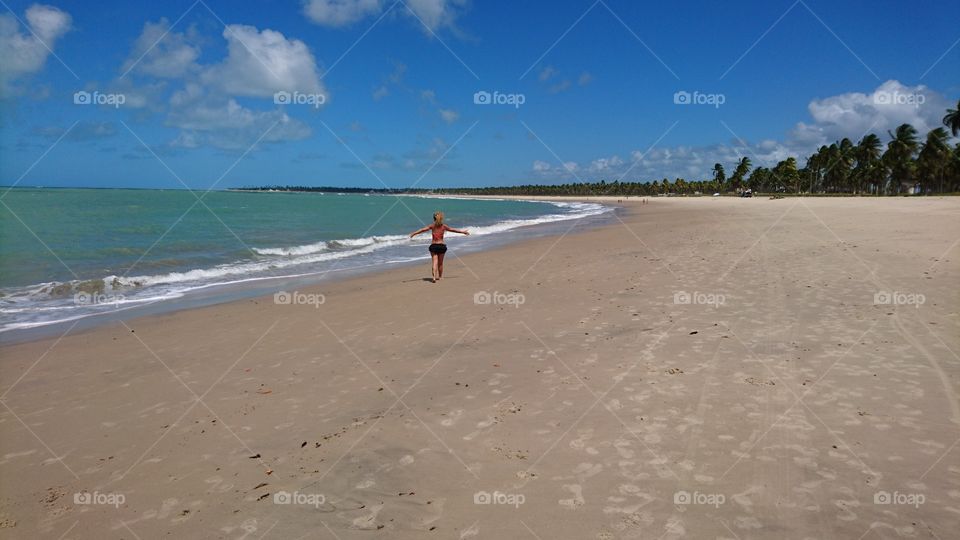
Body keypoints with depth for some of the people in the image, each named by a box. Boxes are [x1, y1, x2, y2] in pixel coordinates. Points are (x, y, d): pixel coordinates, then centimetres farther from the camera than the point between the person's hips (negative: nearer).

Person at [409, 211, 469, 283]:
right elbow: (453, 230, 11)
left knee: (435, 262, -4)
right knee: (440, 263, 15)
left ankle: (434, 277, -20)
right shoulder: (444, 226, 2)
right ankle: (440, 277, 27)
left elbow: (423, 230, -9)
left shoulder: (432, 226, 1)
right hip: (441, 246, 1)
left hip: (433, 246, -1)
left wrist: (414, 233, -12)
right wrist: (463, 232, 23)